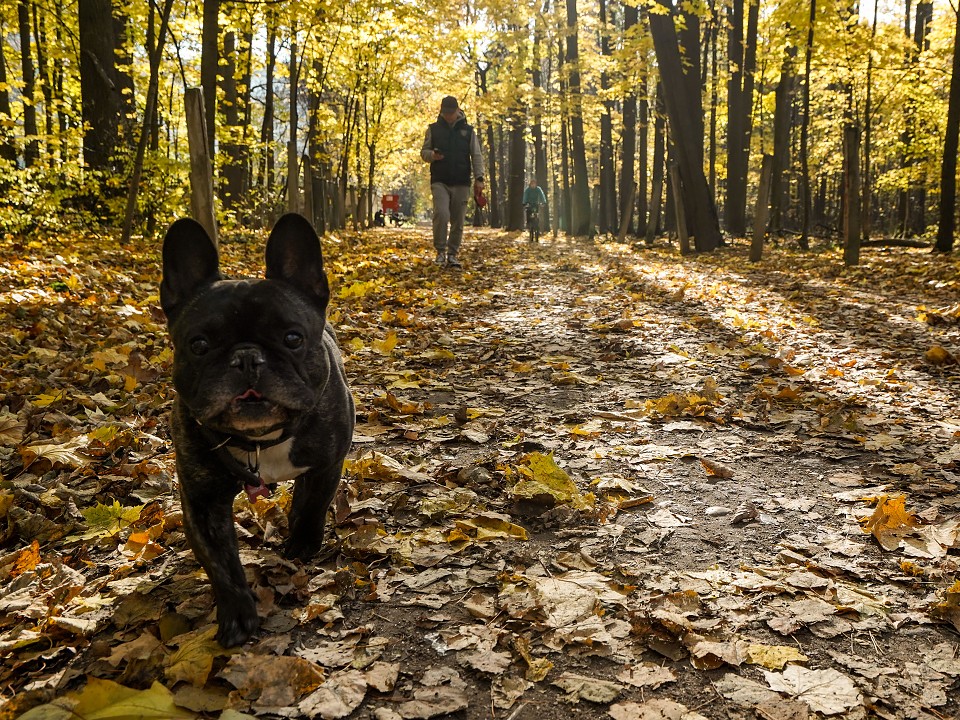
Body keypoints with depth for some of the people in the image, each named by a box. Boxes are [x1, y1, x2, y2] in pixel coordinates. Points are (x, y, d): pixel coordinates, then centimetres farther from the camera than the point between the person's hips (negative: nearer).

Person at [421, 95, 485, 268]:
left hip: (461, 183, 1)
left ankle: (452, 254, 12)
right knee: (441, 214, -20)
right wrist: (432, 155, -12)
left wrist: (479, 178, -4)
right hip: (439, 181, -1)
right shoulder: (434, 129, 9)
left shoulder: (468, 131, 9)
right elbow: (424, 151, 12)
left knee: (458, 221, 2)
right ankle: (440, 251, -7)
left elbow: (476, 156, 7)